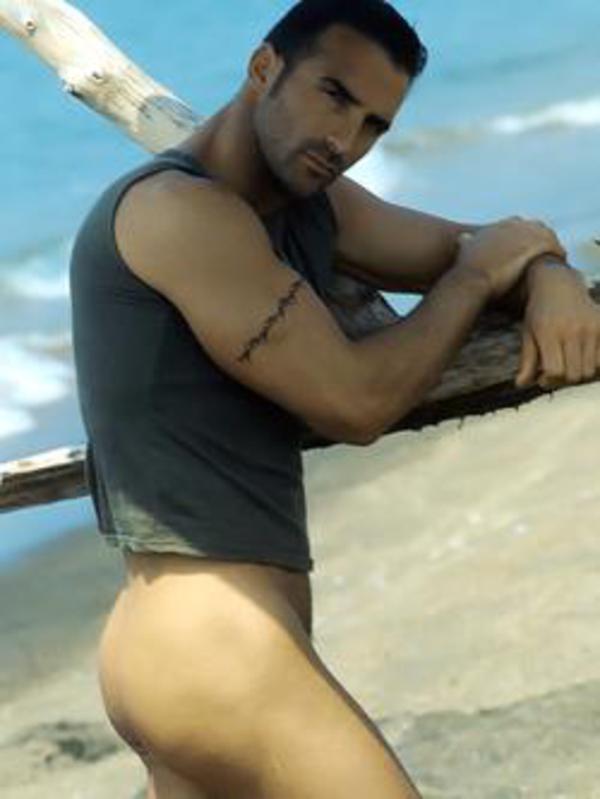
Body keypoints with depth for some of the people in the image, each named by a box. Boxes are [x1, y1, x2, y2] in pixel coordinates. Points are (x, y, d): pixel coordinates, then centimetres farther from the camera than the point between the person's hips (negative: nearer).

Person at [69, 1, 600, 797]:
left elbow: (472, 246, 20)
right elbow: (355, 403, -16)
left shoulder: (313, 206, 14)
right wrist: (482, 271, -2)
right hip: (213, 640, -10)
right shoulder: (177, 209, -14)